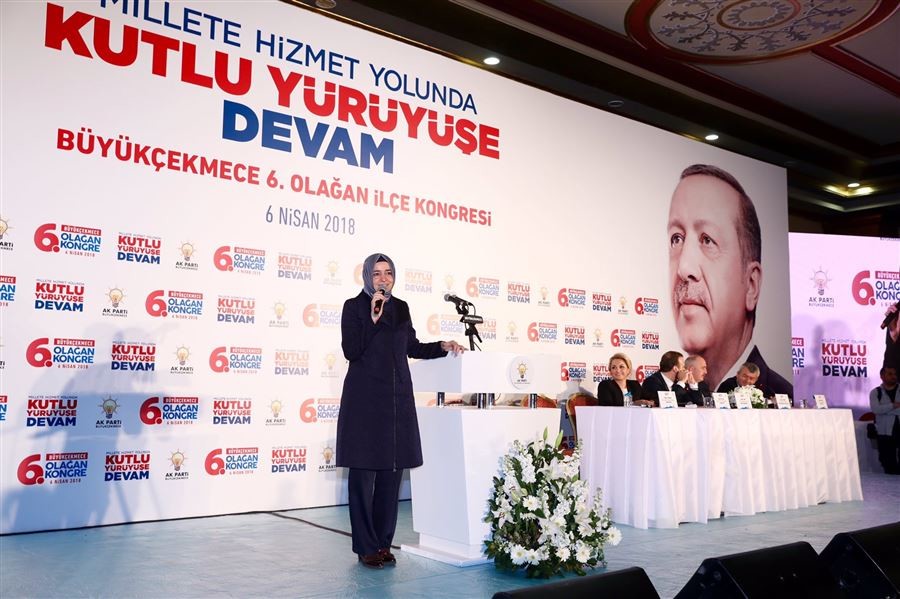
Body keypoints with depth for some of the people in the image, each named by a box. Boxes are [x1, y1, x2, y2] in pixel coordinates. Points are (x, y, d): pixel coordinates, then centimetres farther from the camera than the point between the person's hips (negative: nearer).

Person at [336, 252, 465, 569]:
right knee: (364, 471, -2)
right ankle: (366, 546, 7)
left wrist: (442, 346, 10)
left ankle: (383, 542, 15)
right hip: (364, 398, -4)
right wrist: (373, 317, -15)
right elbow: (351, 351, -10)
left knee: (392, 470, 5)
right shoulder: (354, 306, 0)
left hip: (397, 399, 5)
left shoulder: (401, 307, 13)